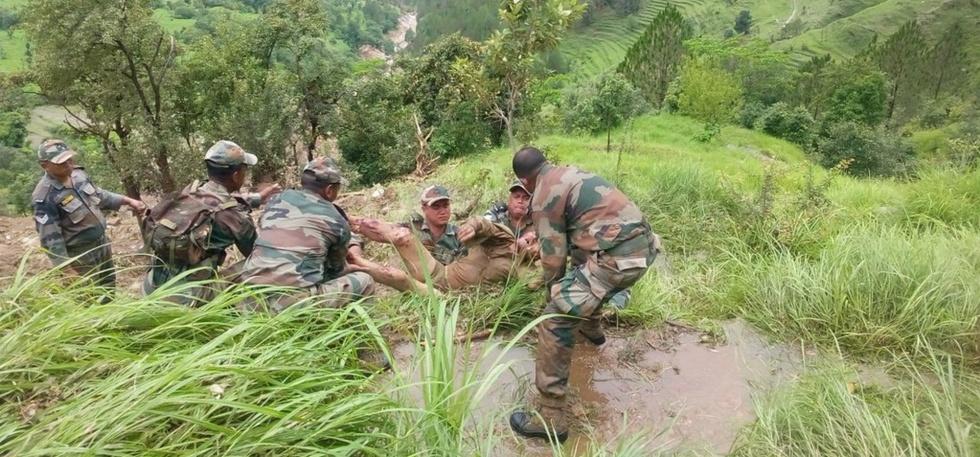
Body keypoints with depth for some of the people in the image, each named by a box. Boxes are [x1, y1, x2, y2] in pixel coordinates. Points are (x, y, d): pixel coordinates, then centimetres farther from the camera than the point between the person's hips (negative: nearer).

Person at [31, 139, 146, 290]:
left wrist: (127, 200, 5)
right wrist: (67, 268, -25)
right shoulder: (45, 197, -26)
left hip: (102, 242, 7)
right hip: (81, 254, -7)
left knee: (108, 283, 26)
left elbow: (99, 195, 14)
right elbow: (50, 238, -24)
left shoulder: (78, 174, -5)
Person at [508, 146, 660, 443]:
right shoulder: (570, 173, 21)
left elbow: (553, 256, -1)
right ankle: (591, 328, 59)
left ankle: (551, 419, -4)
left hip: (618, 257, -9)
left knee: (555, 322, -7)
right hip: (642, 244, 10)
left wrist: (555, 292, 18)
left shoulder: (543, 198, -5)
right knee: (585, 270, 37)